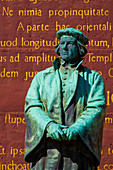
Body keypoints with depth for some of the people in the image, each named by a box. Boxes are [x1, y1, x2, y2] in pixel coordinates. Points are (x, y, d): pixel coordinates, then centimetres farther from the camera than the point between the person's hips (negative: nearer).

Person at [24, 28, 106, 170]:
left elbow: (97, 107, 0)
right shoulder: (42, 77, 20)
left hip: (79, 147, -1)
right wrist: (49, 125, -13)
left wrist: (76, 129, -18)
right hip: (46, 146, 1)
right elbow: (31, 106, 7)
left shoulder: (94, 78, 15)